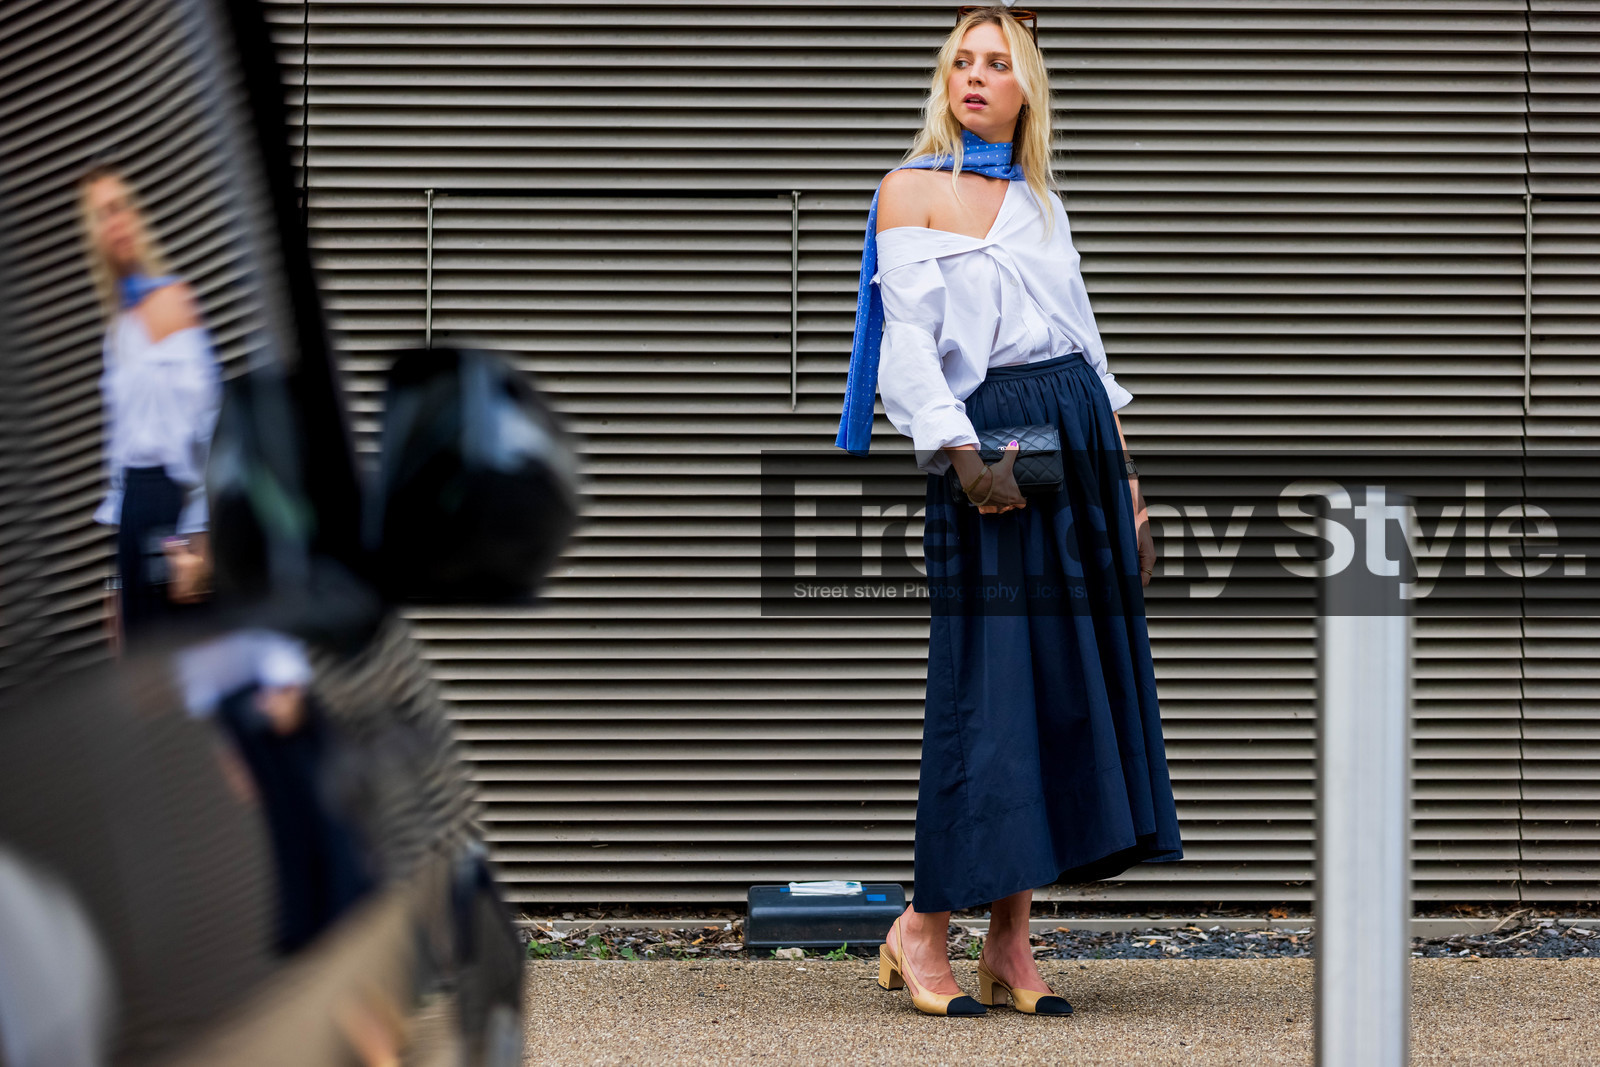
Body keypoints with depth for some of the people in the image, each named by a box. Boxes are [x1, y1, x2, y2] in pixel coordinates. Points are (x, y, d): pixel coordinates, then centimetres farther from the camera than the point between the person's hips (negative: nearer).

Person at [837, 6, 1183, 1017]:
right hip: (989, 446, -6)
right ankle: (923, 929, 3)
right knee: (992, 683, -9)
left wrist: (1128, 483, 13)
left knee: (1074, 681, 2)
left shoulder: (1043, 204, 19)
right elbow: (907, 343, -7)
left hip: (1081, 439, 6)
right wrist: (960, 454, -20)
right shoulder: (912, 190, 2)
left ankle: (1012, 947, 7)